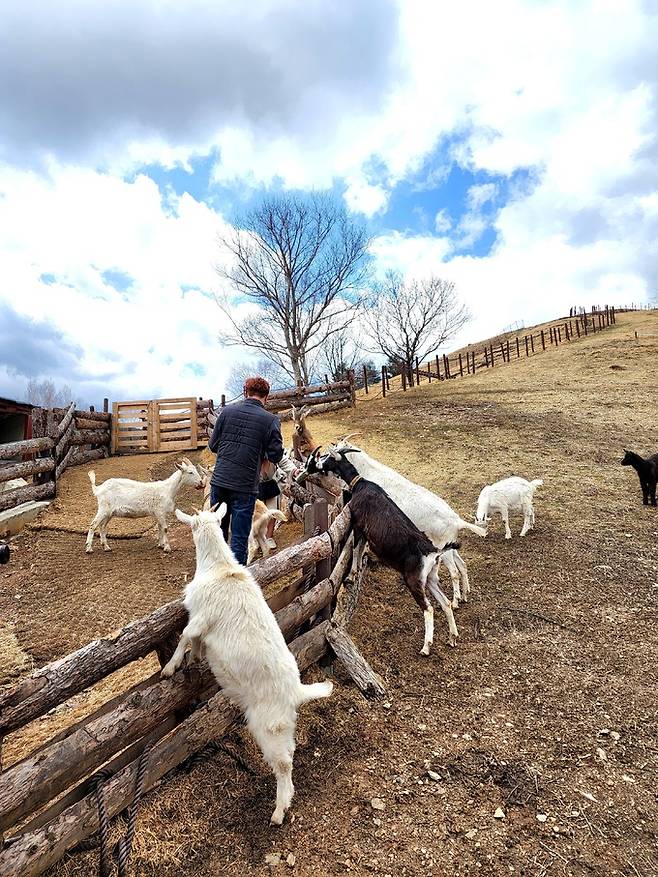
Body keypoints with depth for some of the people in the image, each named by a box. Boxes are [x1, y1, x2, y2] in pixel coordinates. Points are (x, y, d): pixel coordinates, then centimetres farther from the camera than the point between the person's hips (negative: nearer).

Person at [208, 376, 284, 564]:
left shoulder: (227, 411, 1)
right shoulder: (270, 420, -8)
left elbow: (213, 445, 7)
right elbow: (276, 456, -5)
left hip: (219, 480, 4)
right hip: (245, 487, -4)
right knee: (239, 538, 7)